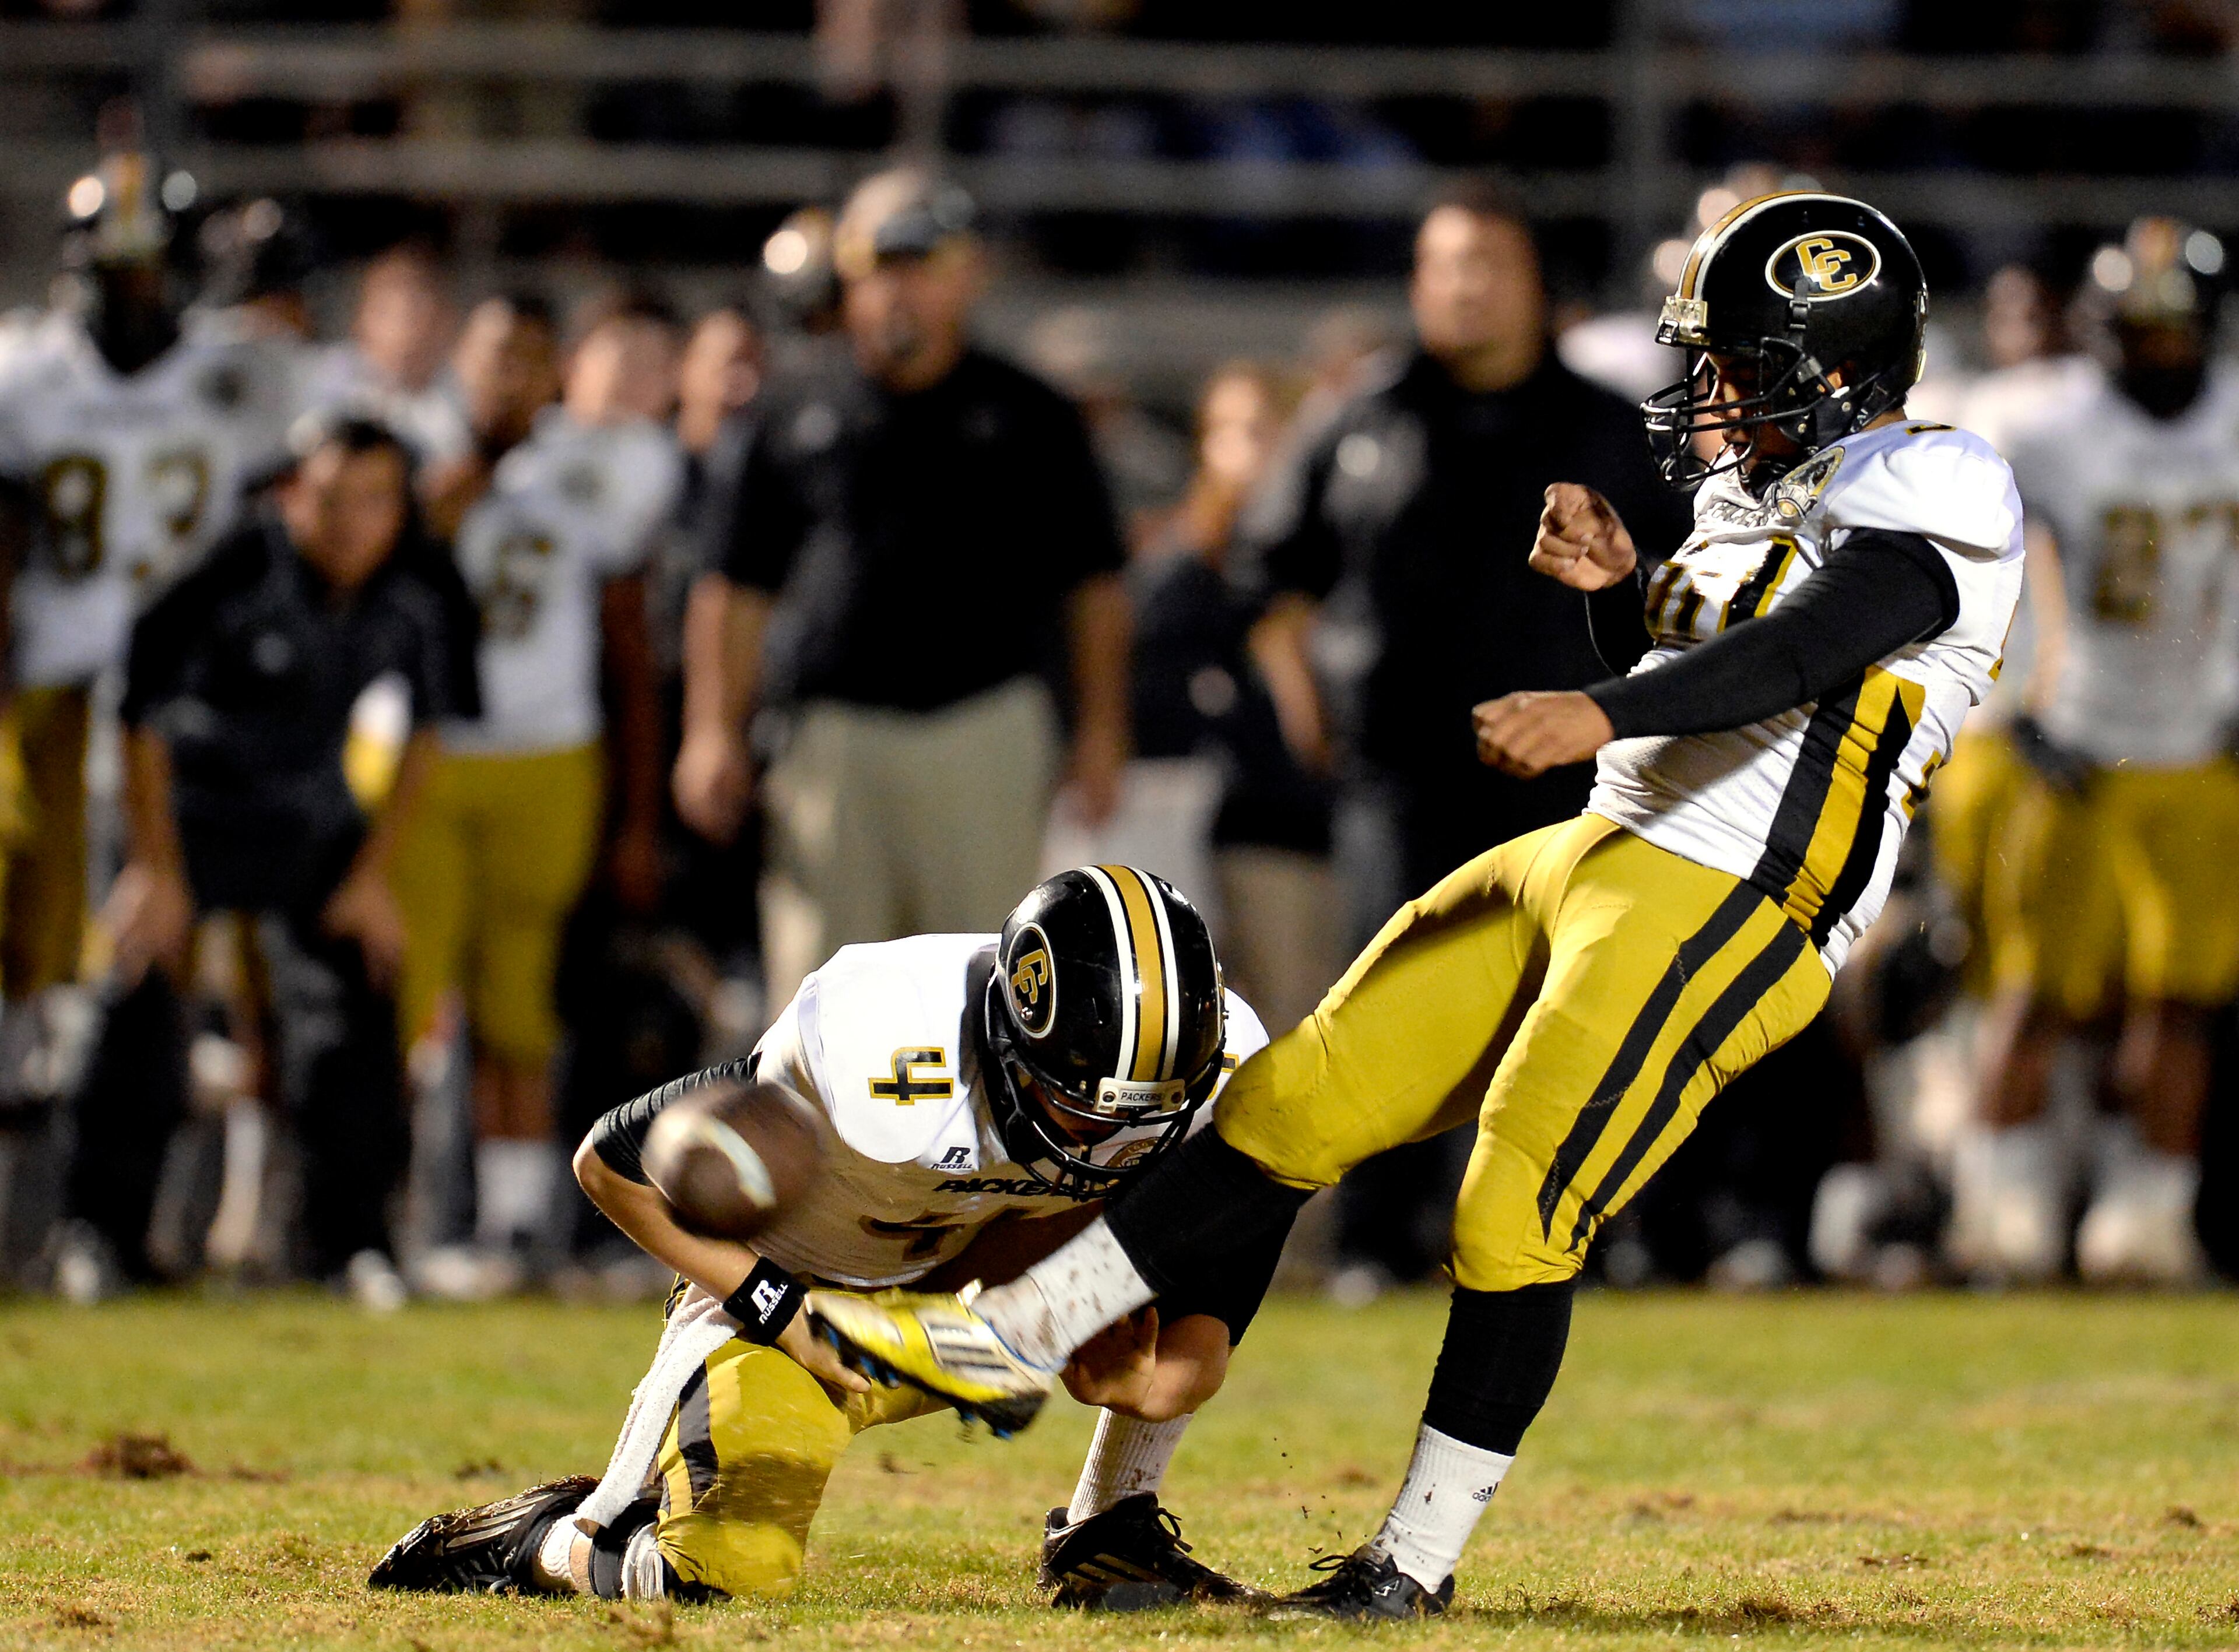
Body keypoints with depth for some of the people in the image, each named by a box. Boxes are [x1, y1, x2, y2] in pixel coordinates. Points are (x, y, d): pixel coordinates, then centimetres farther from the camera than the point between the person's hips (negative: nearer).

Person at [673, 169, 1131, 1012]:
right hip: (829, 742, 0)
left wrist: (1101, 729, 2)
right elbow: (735, 589, 10)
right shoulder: (796, 414, 10)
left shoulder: (1030, 418, 10)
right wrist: (714, 730, 2)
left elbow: (1094, 586, 11)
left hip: (986, 736, 0)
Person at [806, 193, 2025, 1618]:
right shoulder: (1780, 498, 20)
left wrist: (1598, 712, -40)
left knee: (1514, 1222, -11)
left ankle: (1420, 1560, 3)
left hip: (1716, 914, -9)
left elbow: (1809, 648, -27)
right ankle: (1016, 1338, 10)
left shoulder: (1927, 497, -10)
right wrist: (1623, 582, 13)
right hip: (1595, 860, 9)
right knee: (1302, 1105, 7)